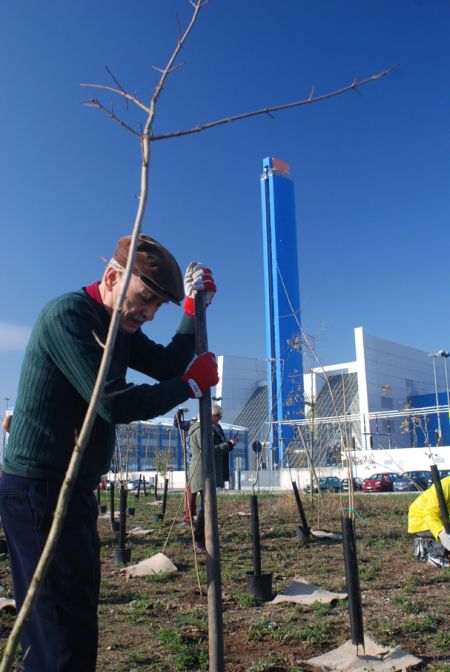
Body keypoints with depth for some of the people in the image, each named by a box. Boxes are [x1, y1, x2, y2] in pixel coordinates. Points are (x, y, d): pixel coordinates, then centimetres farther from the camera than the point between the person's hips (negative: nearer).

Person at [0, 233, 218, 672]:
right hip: (39, 490, -9)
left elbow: (167, 365, 10)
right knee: (64, 635, -7)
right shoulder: (68, 314, -17)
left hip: (73, 489, 10)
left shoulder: (119, 326, 12)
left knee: (74, 623, 17)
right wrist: (191, 385, -12)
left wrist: (193, 310, 1)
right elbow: (115, 404, -24)